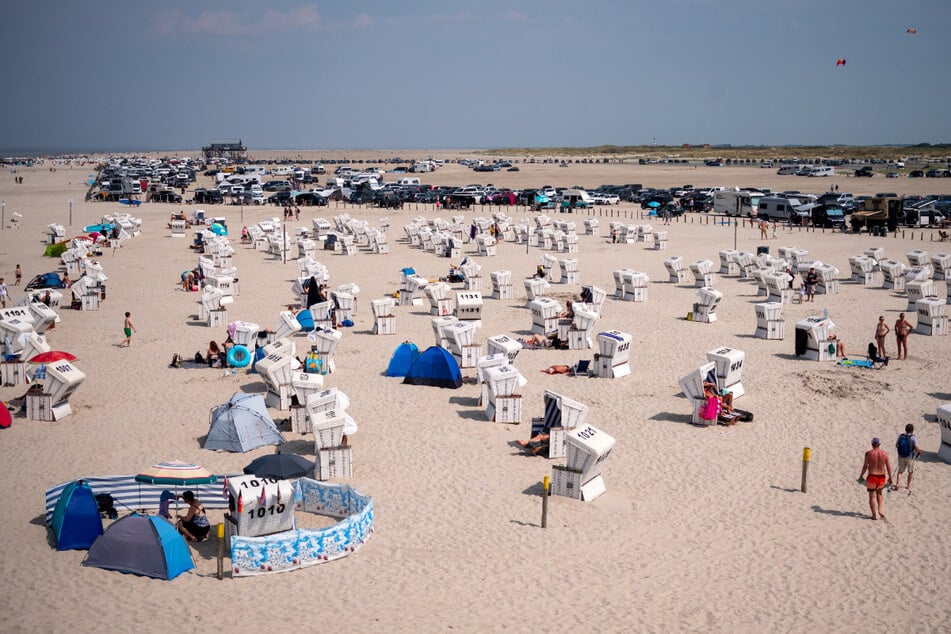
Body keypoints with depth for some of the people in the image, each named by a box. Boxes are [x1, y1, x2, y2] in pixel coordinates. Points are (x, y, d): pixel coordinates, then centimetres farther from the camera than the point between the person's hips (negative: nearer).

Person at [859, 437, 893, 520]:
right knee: (879, 493, 28)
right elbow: (888, 467, 1)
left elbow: (865, 466, -7)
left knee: (872, 496, 8)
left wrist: (861, 476, 6)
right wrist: (890, 478, 12)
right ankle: (880, 510, 15)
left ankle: (874, 515, 8)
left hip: (872, 477, -3)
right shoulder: (884, 453, -3)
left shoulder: (868, 453, -10)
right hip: (882, 477, 3)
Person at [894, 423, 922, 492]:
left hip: (901, 456, 3)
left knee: (900, 471, 18)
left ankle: (898, 483, 1)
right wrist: (919, 450, 2)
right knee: (911, 471, 19)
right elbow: (917, 448, -20)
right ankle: (909, 486, 26)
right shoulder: (913, 437, -16)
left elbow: (896, 445, 8)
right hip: (910, 457, -3)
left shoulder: (901, 436, -4)